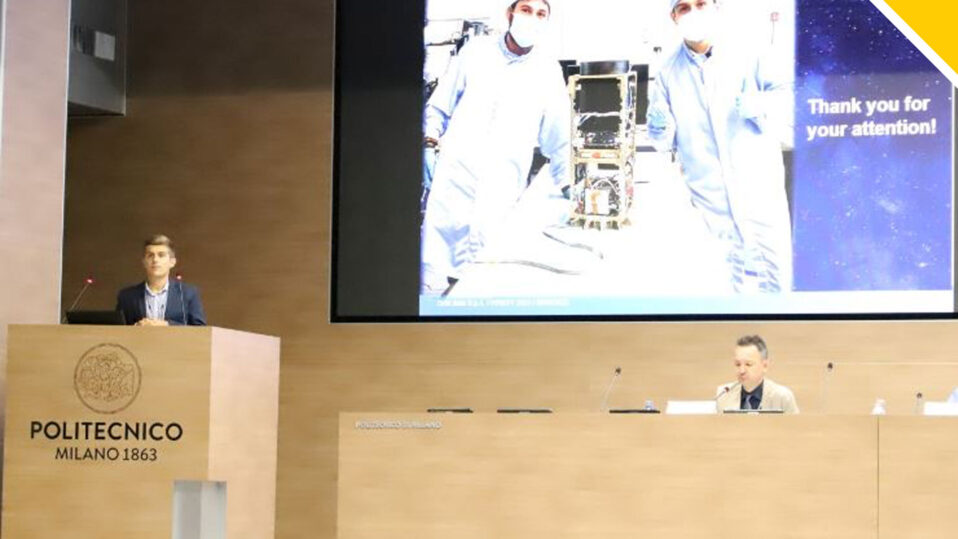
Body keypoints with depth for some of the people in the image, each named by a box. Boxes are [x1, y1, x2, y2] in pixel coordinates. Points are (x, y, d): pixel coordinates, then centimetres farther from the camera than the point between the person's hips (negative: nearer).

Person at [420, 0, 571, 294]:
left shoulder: (548, 71, 9)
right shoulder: (476, 50, 9)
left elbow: (557, 140, 17)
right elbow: (439, 105, 16)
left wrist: (567, 192, 19)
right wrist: (431, 133, -2)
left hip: (503, 184, 0)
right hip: (454, 173, 0)